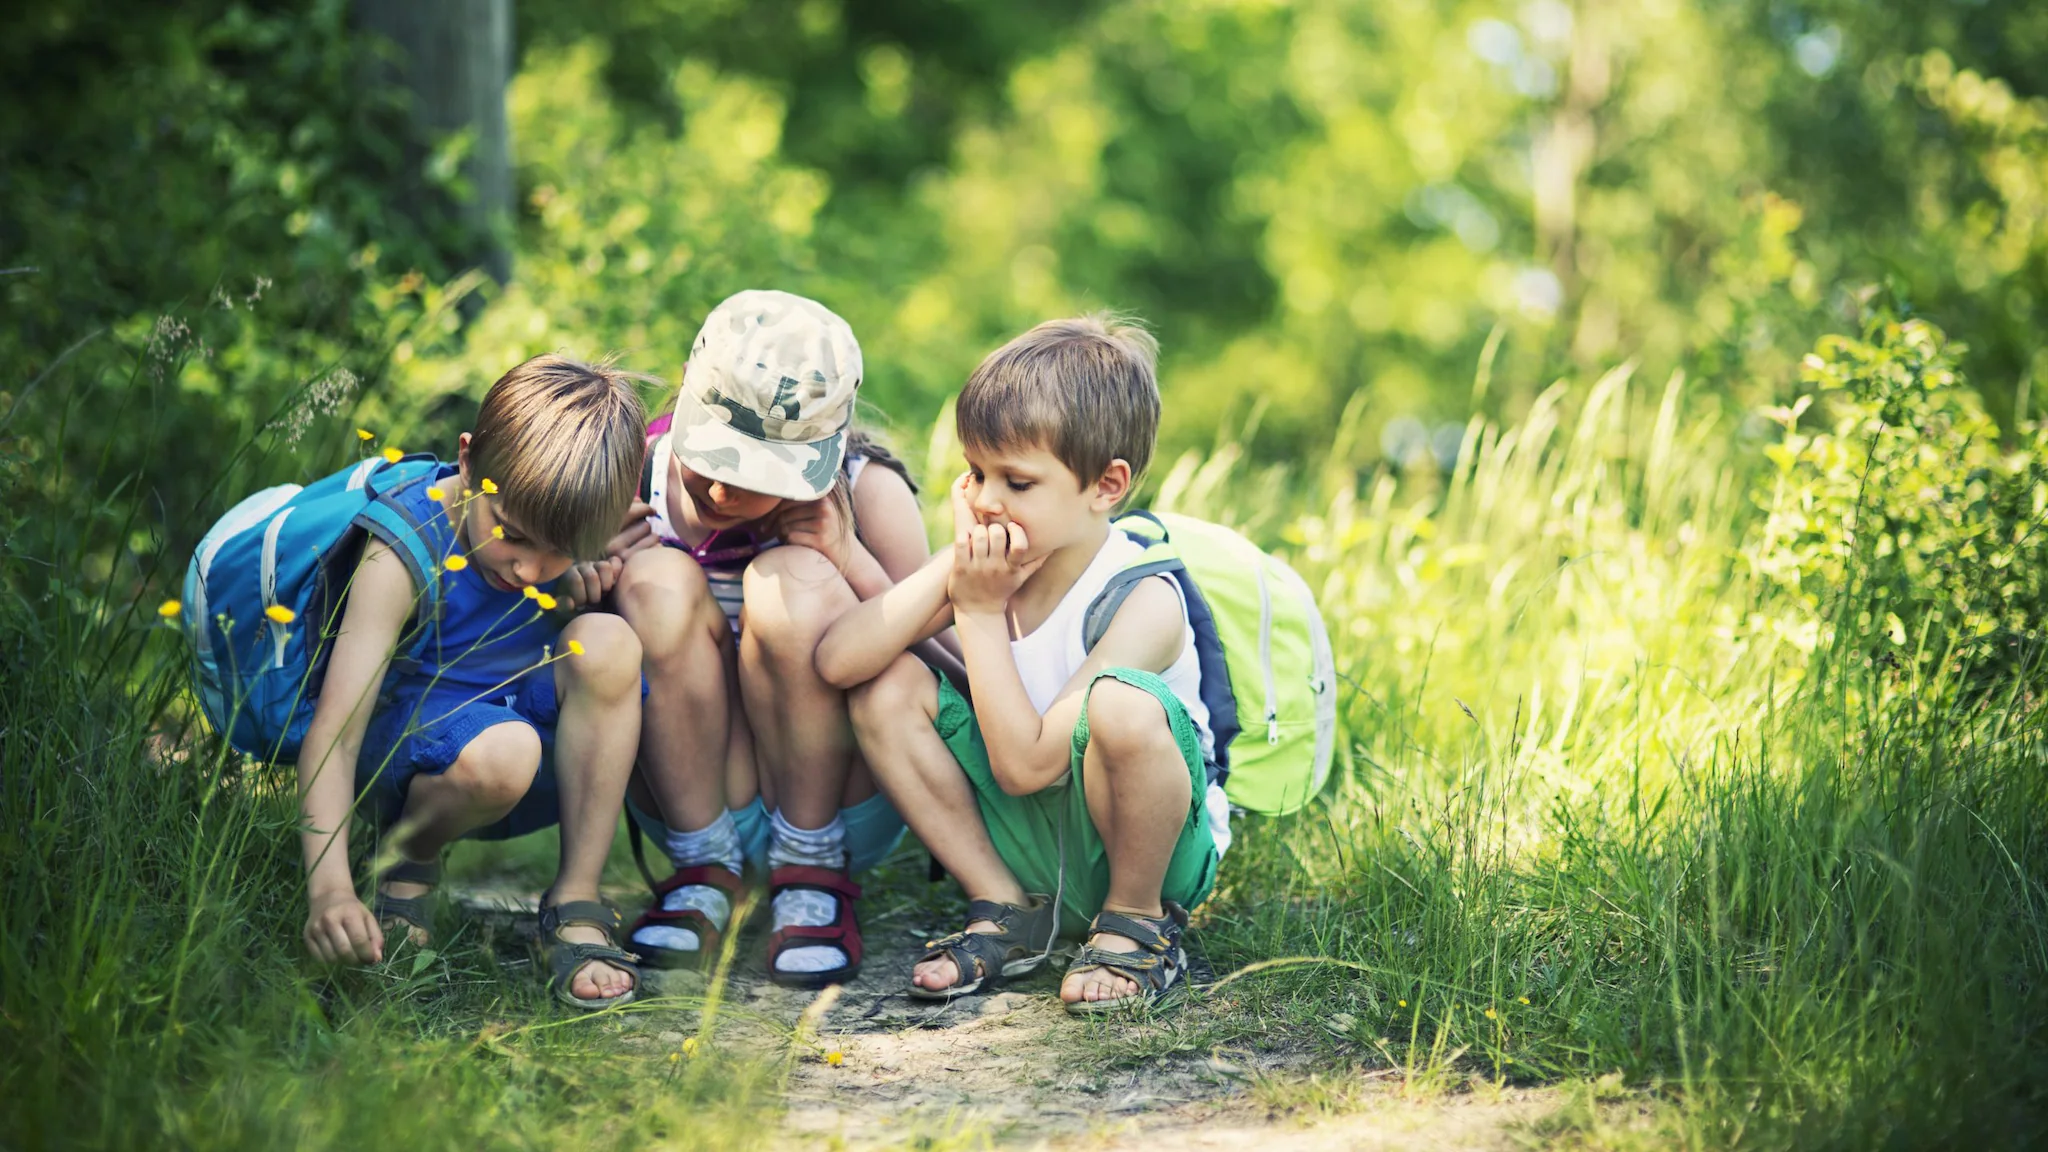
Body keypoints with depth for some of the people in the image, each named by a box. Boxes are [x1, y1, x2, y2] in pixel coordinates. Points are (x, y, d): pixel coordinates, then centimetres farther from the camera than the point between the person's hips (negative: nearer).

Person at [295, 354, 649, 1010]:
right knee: (499, 752, -39)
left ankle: (575, 906, -18)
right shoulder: (404, 554, -25)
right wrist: (329, 886, -44)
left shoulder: (584, 537, -11)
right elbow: (334, 731, -32)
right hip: (409, 730, -4)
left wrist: (598, 579, -23)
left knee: (608, 640, -26)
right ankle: (410, 860, -3)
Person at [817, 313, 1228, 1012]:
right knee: (887, 686, -10)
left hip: (1162, 847, -6)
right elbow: (836, 660, -19)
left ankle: (1137, 922, -9)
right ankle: (1005, 911, 1)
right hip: (1026, 842, 6)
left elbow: (1023, 764, -29)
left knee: (1120, 704, -37)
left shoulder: (1144, 602, -23)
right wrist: (950, 568, -22)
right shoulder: (992, 564, -6)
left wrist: (980, 611, -24)